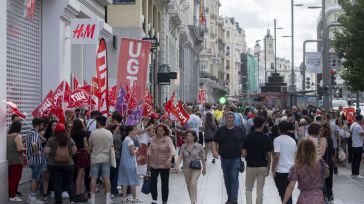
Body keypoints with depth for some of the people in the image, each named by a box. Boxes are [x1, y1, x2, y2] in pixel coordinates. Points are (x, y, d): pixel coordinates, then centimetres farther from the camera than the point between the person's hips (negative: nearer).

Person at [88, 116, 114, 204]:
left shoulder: (93, 133, -10)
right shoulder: (109, 133, -4)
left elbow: (90, 147, 1)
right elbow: (111, 146, 3)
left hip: (95, 158, -2)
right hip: (105, 158, 2)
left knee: (93, 178, 4)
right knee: (106, 178, 5)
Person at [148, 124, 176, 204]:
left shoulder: (168, 140, -11)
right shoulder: (153, 139, 1)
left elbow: (172, 150, -23)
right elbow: (150, 150, 14)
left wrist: (169, 159, -39)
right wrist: (148, 160, 14)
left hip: (164, 165, -3)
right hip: (154, 164, 3)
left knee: (165, 183, 4)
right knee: (152, 182, 1)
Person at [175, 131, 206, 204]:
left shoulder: (199, 146, -5)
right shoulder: (183, 146, 0)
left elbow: (202, 158, 4)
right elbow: (180, 157, -7)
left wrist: (204, 168, 12)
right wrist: (177, 165, -23)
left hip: (196, 168, -3)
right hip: (186, 168, 4)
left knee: (193, 183, -18)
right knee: (188, 185, 12)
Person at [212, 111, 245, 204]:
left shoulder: (239, 130, 3)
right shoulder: (220, 130, 3)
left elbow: (243, 142, 9)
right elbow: (214, 141, 5)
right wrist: (214, 151, -11)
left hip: (236, 158, -2)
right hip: (225, 158, 2)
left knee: (234, 178, -12)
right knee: (227, 179, 11)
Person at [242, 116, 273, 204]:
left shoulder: (248, 137, -8)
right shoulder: (267, 138, -7)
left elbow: (243, 154, -8)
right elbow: (269, 156, -4)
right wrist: (268, 168, 8)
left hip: (250, 166, 0)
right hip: (263, 167, 0)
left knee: (248, 189, 12)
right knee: (260, 190, 9)